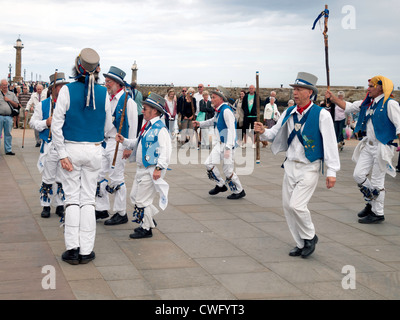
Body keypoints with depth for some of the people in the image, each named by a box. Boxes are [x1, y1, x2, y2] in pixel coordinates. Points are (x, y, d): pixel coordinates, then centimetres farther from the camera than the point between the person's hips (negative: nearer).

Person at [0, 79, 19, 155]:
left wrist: (9, 100, -3)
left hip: (8, 117, 2)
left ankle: (8, 150, 11)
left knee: (8, 134, 6)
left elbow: (16, 105, 8)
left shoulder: (12, 94, 13)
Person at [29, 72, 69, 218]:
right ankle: (45, 205, 15)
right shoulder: (42, 105, 5)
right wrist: (46, 123, -13)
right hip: (49, 147, -1)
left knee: (62, 178, 7)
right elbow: (33, 123, 3)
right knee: (47, 178, 4)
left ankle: (60, 205, 17)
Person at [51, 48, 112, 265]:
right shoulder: (103, 93, -2)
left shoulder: (67, 90, -9)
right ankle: (86, 251, 9)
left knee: (72, 198, 7)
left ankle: (72, 249, 6)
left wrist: (62, 154, -8)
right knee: (88, 200, 8)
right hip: (94, 150, 2)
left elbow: (56, 125, -12)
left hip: (71, 149, -2)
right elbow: (107, 127, 6)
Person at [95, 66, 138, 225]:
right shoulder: (106, 98, 11)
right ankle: (102, 209, 19)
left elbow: (132, 125, -11)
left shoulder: (128, 101, -11)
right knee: (99, 175, 8)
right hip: (103, 141, 8)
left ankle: (121, 214, 6)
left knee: (116, 179, -3)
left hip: (117, 144, -8)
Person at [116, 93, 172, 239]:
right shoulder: (147, 126, 14)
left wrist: (159, 168, -29)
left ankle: (146, 229, 11)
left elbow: (166, 150, -23)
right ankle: (149, 220, 33)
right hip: (142, 169, 10)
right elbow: (138, 143, 25)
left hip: (151, 170, -10)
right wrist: (124, 141, 11)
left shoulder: (160, 129, -16)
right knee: (134, 196, 17)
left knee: (142, 200, -4)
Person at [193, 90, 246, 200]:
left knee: (227, 169, -5)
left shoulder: (226, 111, -18)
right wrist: (200, 124, 24)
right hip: (221, 143, 9)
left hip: (228, 143, -9)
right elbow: (213, 121, 34)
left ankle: (239, 191, 12)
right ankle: (221, 185, 22)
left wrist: (228, 147, -30)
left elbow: (231, 129, -24)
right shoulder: (218, 111, 11)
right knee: (209, 163, 6)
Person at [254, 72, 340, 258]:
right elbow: (275, 133, 11)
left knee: (297, 205, -16)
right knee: (288, 206, 8)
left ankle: (310, 237, 11)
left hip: (309, 168, -6)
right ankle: (301, 244, 24)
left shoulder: (321, 115, -12)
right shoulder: (288, 113, 5)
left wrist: (332, 171, -13)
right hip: (291, 165, 6)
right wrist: (263, 132, -11)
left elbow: (330, 143, -11)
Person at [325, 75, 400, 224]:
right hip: (368, 145, 8)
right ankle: (371, 203, 27)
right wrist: (333, 98, 10)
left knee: (377, 181, -2)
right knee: (358, 174, 7)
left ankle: (378, 213, 12)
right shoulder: (367, 103, 10)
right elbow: (348, 106, 19)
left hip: (382, 147, -8)